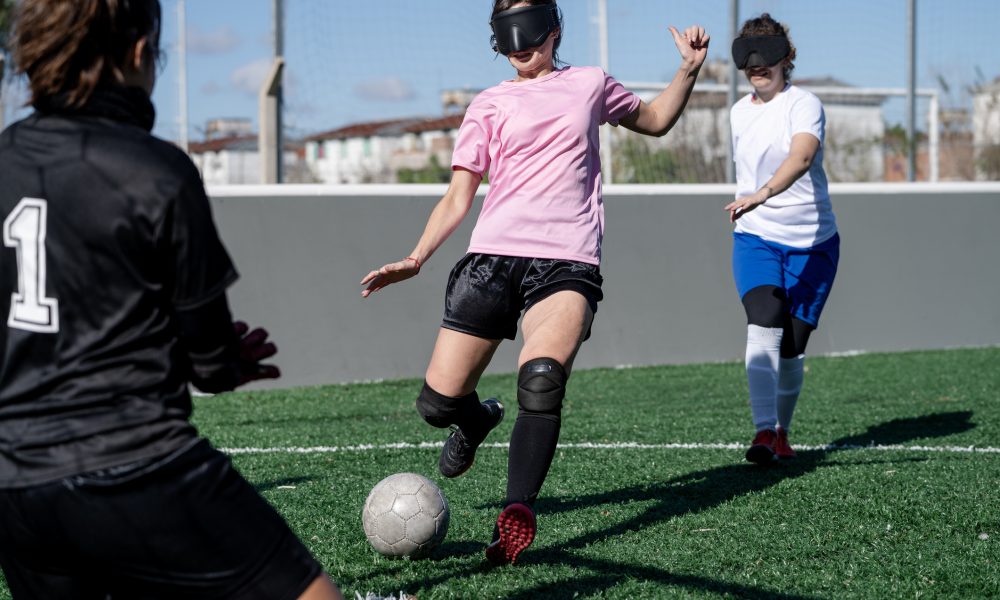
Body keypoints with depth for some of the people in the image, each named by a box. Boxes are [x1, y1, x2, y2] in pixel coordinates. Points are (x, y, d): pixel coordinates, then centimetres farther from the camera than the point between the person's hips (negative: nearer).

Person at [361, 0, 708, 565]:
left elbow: (655, 120, 36)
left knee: (542, 377, -31)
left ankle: (518, 516, -28)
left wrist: (689, 69, 20)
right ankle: (480, 418, 32)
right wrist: (416, 258, -3)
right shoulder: (490, 105, 15)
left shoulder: (590, 84, 18)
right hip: (494, 256, 2)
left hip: (568, 260, -1)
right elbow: (458, 198, 11)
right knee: (439, 402, -4)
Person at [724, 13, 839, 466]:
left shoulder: (804, 105, -12)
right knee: (764, 327, -21)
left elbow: (802, 156, -33)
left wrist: (763, 194, -49)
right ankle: (764, 432, -26)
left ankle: (781, 432, 23)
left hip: (812, 242, -3)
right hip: (755, 239, 3)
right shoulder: (739, 112, 7)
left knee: (792, 348, 1)